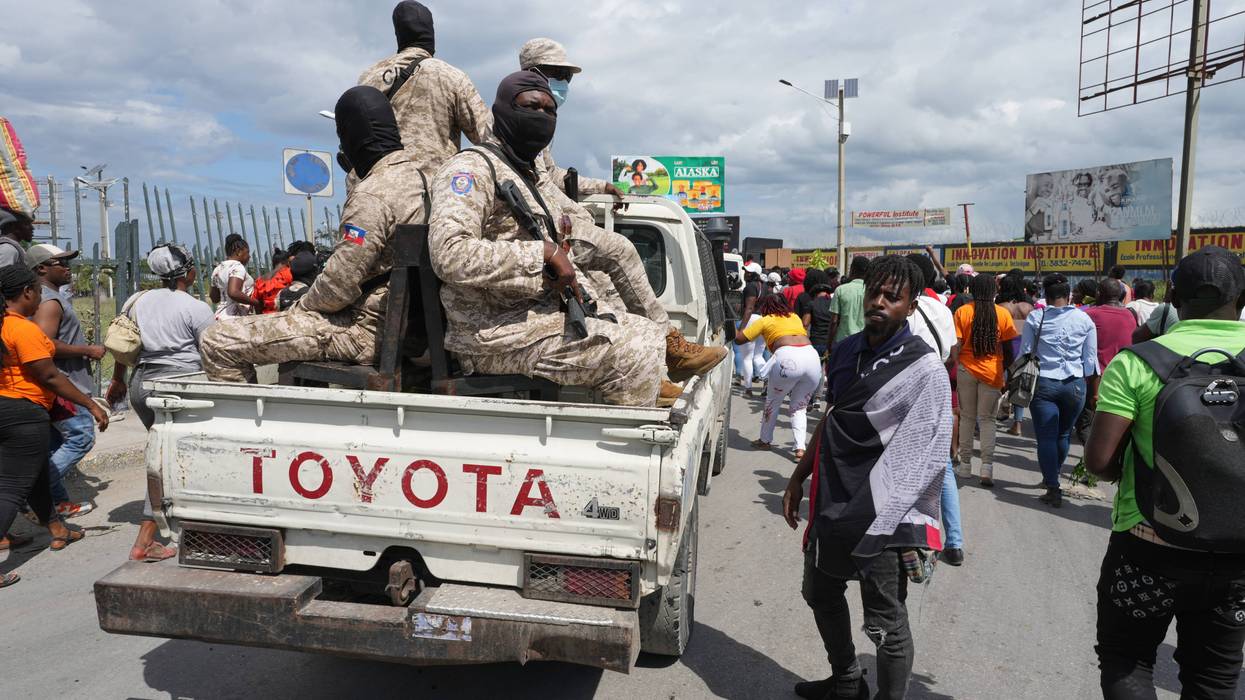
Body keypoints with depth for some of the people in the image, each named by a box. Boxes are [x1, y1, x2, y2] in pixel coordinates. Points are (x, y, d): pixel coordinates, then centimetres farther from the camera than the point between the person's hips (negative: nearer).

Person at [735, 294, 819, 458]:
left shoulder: (765, 320, 18)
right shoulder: (795, 317, 31)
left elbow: (739, 339, 19)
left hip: (787, 357, -4)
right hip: (812, 355, 4)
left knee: (773, 402, 19)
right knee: (799, 407, 19)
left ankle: (765, 440, 32)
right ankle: (800, 448, 6)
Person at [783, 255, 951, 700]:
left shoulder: (923, 368, -14)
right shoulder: (845, 351, 5)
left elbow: (930, 457, -14)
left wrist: (919, 530, -15)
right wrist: (799, 476, 16)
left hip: (883, 515, -8)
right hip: (830, 502, 8)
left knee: (886, 625, 3)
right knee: (820, 595, 24)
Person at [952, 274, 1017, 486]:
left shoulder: (962, 312, -5)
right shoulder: (1003, 314, -3)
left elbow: (956, 345, -7)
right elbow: (1008, 348, 0)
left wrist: (952, 370, 1)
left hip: (966, 369, 0)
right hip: (992, 372, 0)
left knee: (967, 417, 12)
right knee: (987, 419, 7)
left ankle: (965, 464, 18)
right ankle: (987, 466, -4)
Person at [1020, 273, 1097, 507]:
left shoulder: (1035, 317, -4)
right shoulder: (1084, 319, 0)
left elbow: (1025, 354, -1)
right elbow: (1090, 361, 4)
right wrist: (1087, 386, 17)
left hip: (1043, 383, -2)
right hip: (1074, 384, 2)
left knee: (1046, 437, 0)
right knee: (1064, 434, 19)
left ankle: (1053, 489, -3)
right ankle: (1052, 477, 34)